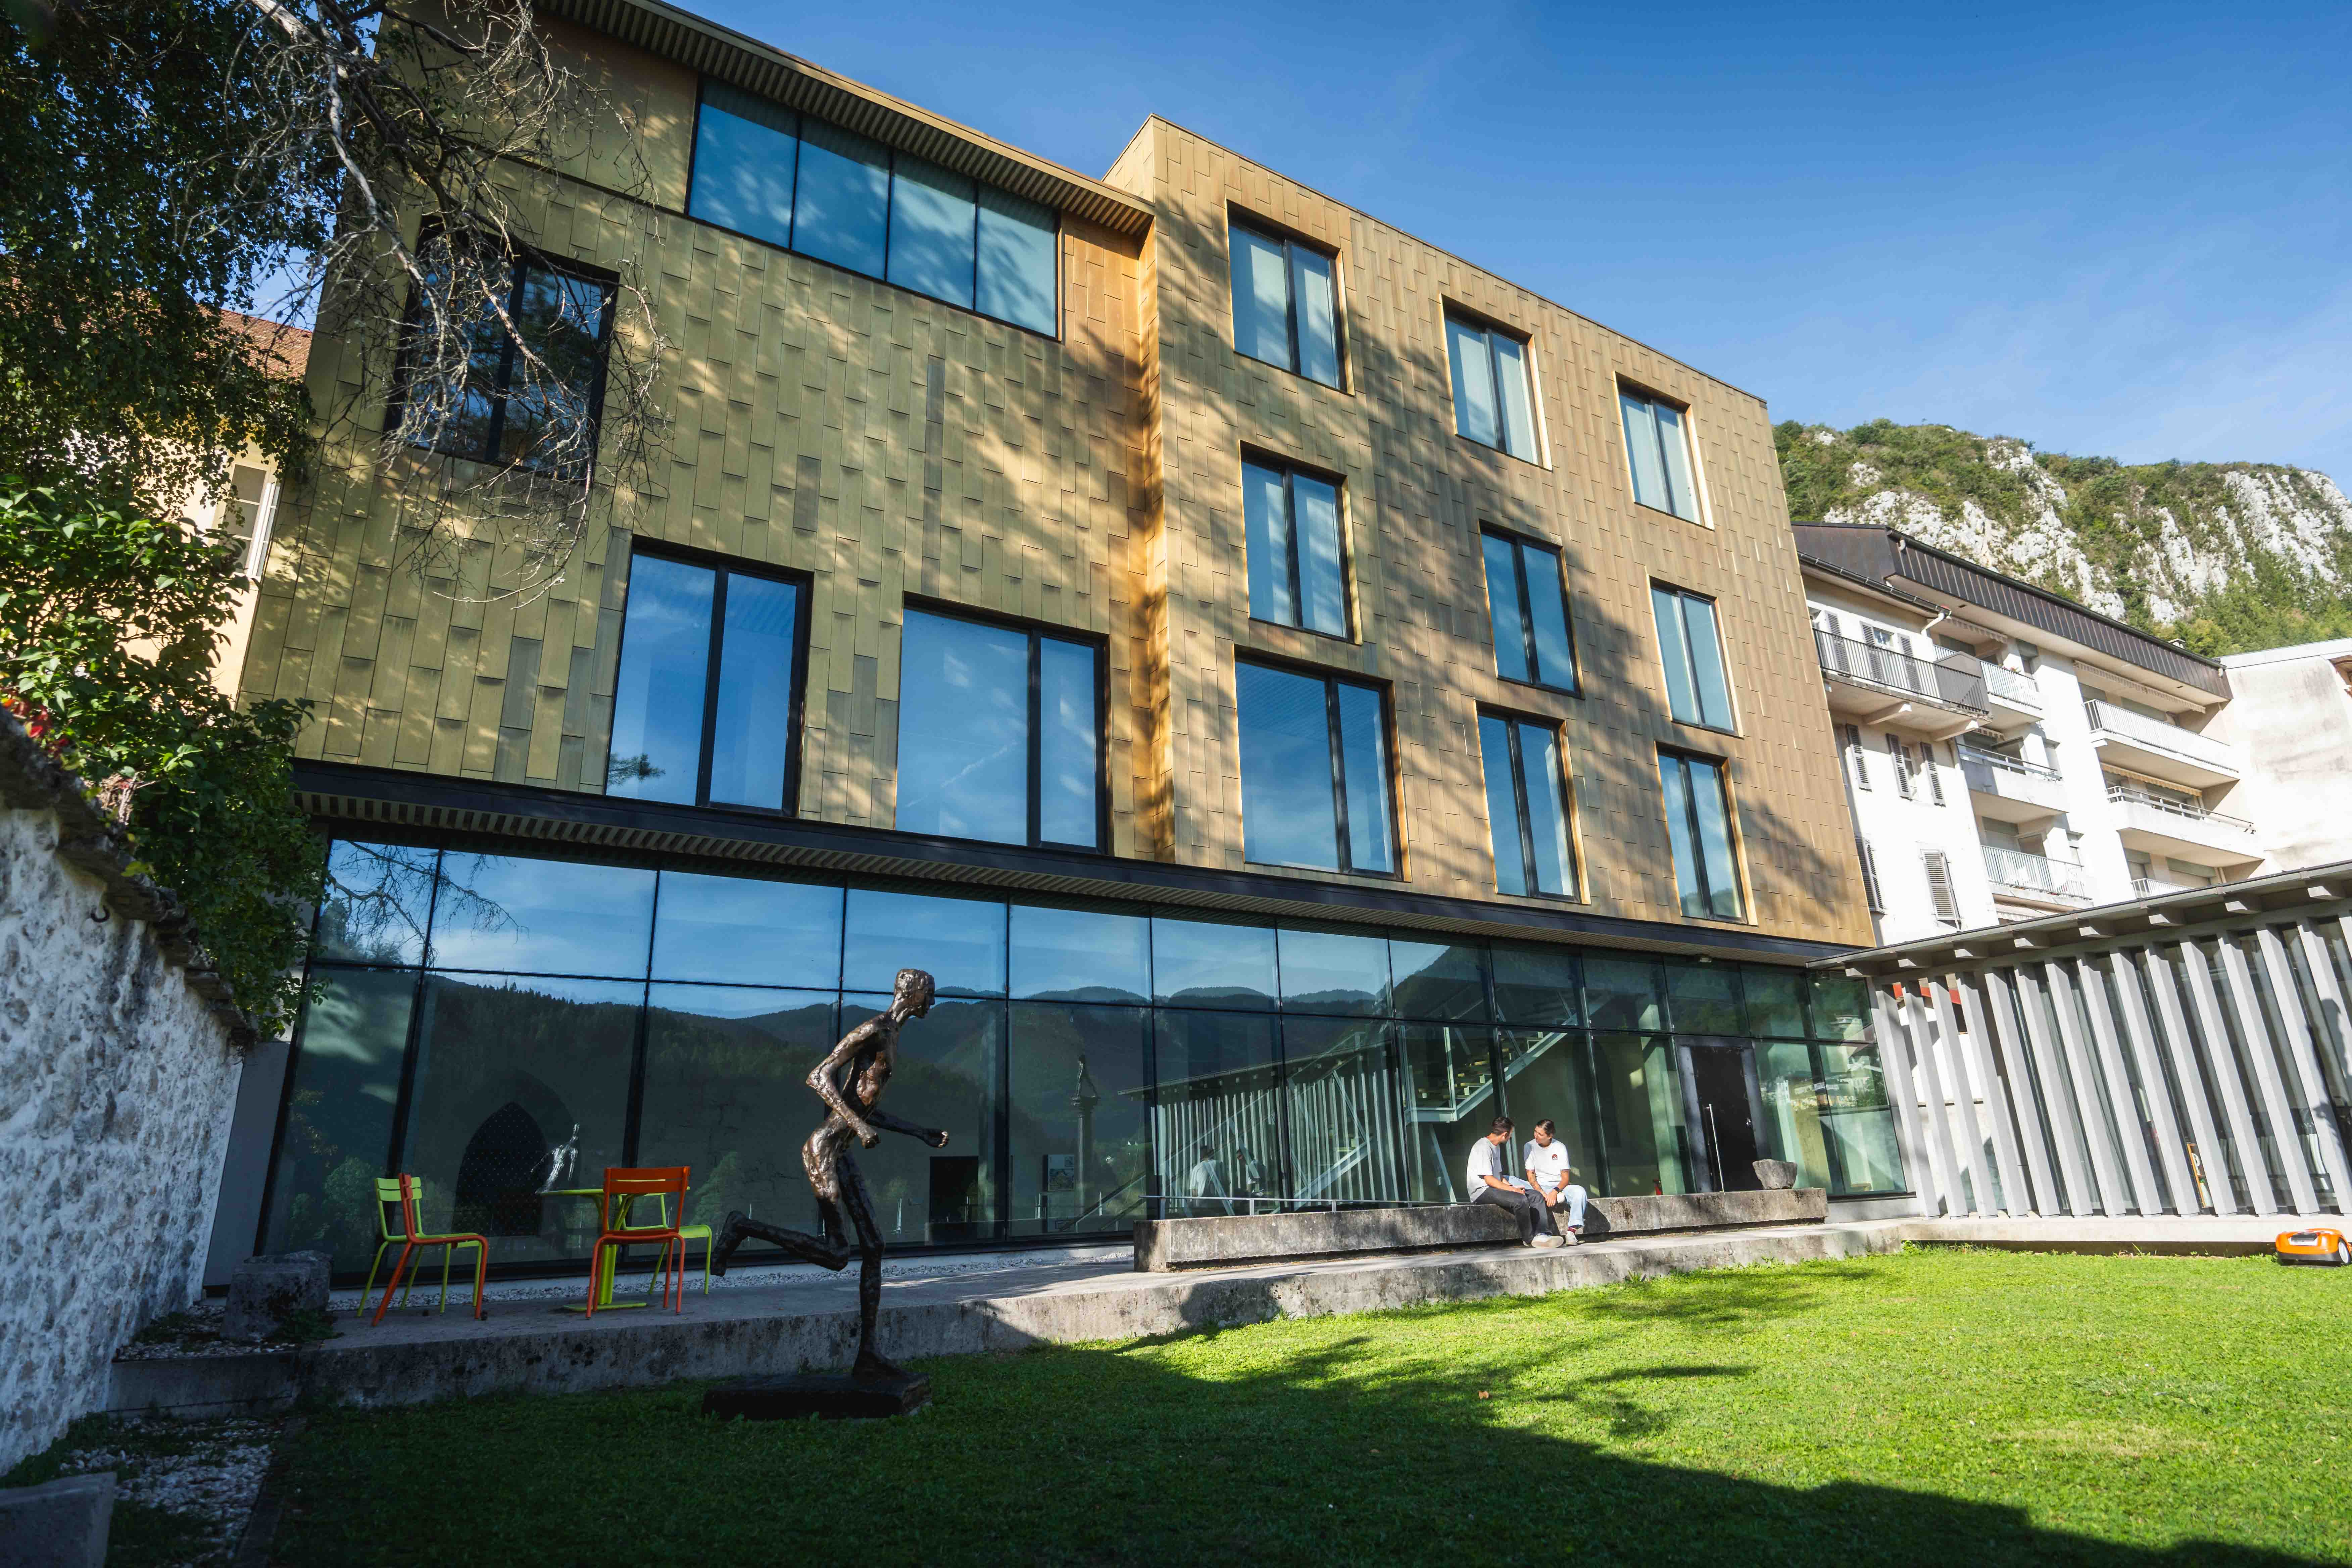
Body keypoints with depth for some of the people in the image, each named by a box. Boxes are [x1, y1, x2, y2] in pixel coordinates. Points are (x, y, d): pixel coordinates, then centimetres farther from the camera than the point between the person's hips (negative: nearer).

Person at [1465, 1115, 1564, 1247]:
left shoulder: (1496, 1147, 19)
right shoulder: (1483, 1147, -15)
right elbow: (1489, 1180, -19)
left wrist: (1512, 1187, 5)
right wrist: (1513, 1189, -15)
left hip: (1496, 1187, 10)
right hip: (1483, 1191, -10)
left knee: (1536, 1196, -3)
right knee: (1521, 1200, -30)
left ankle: (1542, 1234, -15)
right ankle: (1529, 1239, -12)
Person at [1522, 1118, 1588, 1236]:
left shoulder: (1560, 1148, 1)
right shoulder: (1530, 1147, 0)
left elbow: (1566, 1178, -3)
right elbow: (1531, 1176, -3)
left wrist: (1555, 1192, -22)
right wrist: (1543, 1194, -20)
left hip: (1560, 1186, 1)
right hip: (1541, 1187, -1)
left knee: (1580, 1191, -30)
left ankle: (1573, 1229, -35)